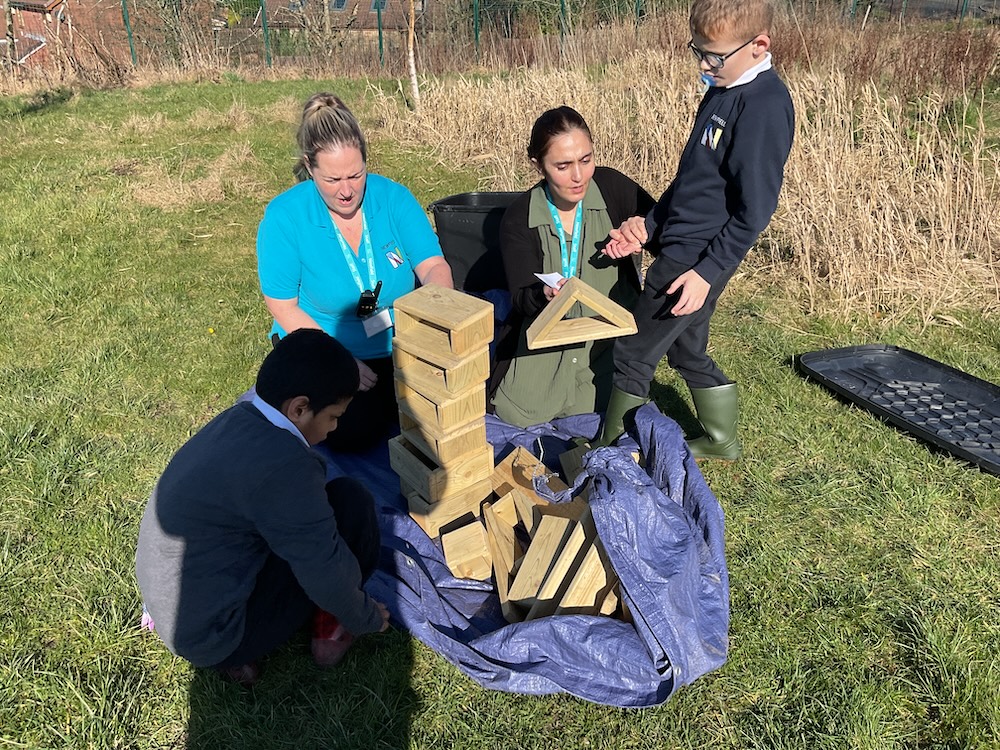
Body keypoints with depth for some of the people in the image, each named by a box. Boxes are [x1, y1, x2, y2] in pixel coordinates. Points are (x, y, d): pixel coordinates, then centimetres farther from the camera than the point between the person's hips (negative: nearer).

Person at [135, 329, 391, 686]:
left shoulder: (237, 418, 0)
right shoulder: (283, 463, -28)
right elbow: (325, 571, -20)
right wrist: (368, 618, -1)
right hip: (212, 638, -9)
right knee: (351, 500, -11)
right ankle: (329, 624, 10)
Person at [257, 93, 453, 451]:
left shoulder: (394, 197, -7)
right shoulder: (284, 216, -13)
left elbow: (434, 266, -11)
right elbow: (284, 307, -11)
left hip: (402, 345, 3)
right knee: (355, 433, -22)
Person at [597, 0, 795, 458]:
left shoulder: (765, 105, -19)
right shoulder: (724, 90, 9)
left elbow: (755, 208, -19)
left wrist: (707, 271, -19)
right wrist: (650, 225, 9)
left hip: (697, 258, -9)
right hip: (680, 246, 9)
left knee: (633, 354, 1)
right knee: (687, 351, 20)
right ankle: (721, 442, 37)